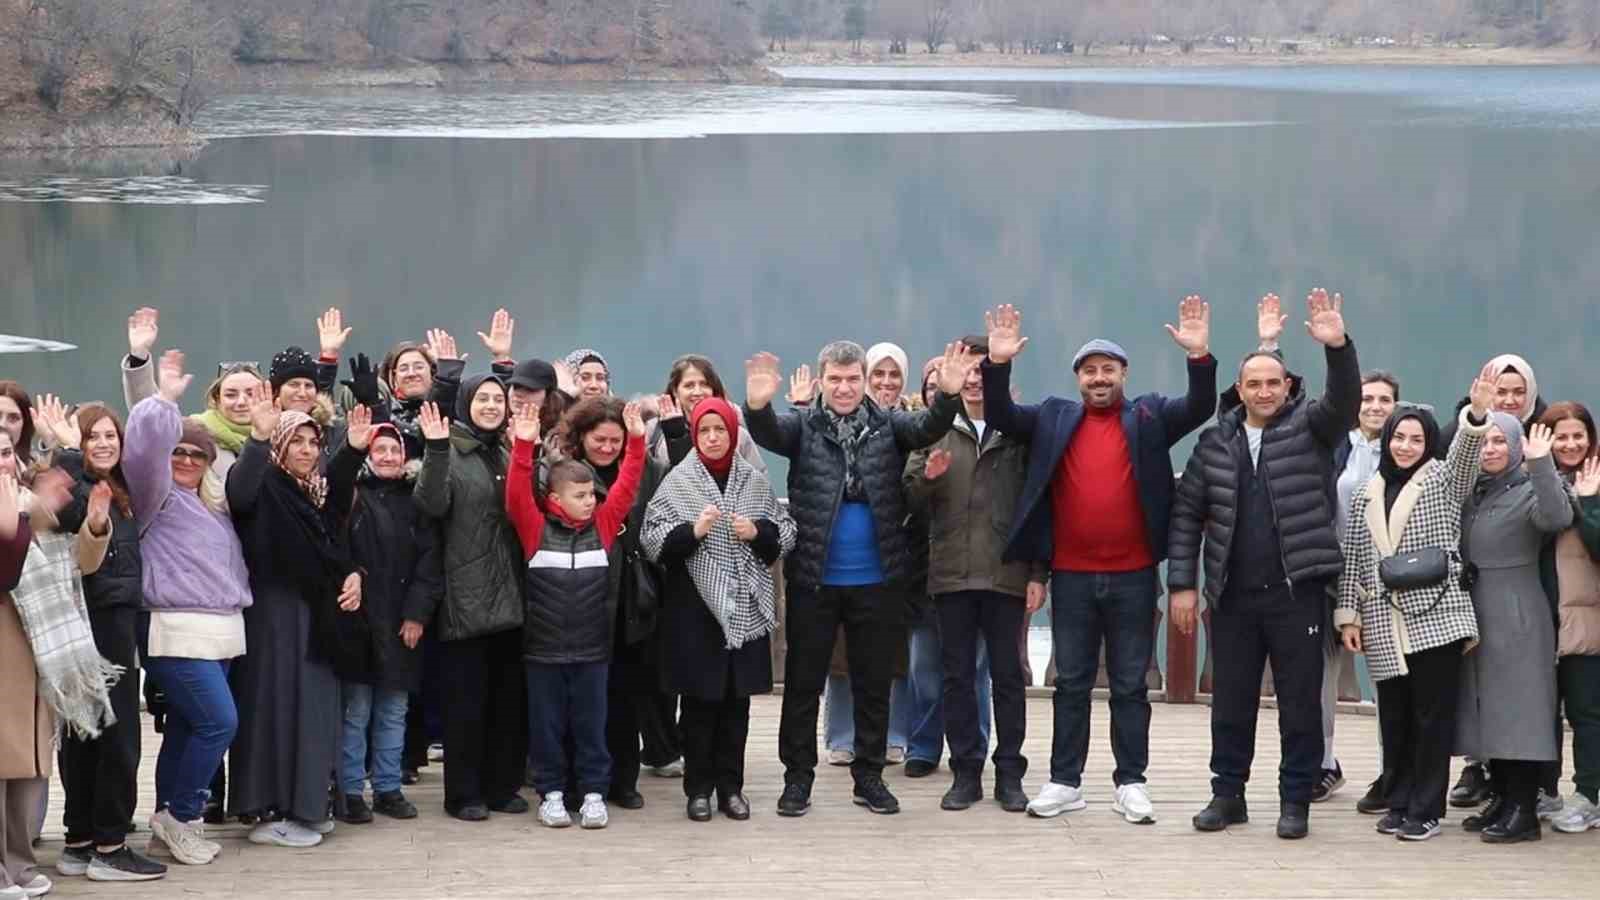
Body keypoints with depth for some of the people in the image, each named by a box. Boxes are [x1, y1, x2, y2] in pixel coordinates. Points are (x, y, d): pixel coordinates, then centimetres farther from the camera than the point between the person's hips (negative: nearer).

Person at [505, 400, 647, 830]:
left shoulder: (603, 525, 3)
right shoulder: (536, 528, -3)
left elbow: (627, 486, 0)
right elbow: (517, 494, -14)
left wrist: (636, 441, -9)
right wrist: (524, 447, -24)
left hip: (592, 648, 1)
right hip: (543, 649, -1)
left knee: (591, 724, 8)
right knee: (547, 725, 7)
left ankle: (594, 792, 15)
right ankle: (551, 793, 17)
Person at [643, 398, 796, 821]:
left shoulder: (755, 482, 7)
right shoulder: (678, 482, -2)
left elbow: (786, 534, 12)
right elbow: (652, 539, -5)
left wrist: (758, 532, -8)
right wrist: (692, 531, -20)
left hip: (745, 607, 3)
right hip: (695, 607, -3)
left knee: (737, 700, 7)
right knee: (699, 700, 1)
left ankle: (731, 786, 16)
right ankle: (698, 788, 9)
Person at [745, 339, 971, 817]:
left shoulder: (887, 425, 2)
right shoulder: (804, 425, -1)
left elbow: (928, 427, -15)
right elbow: (769, 433, -20)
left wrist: (948, 396, -36)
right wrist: (758, 406, -43)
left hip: (876, 580, 1)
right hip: (813, 579, -1)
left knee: (873, 683, 10)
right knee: (803, 681, 7)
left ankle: (869, 776, 20)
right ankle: (797, 777, 15)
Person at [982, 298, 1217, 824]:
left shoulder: (1149, 417, 3)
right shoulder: (1054, 418, 7)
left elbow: (1201, 408, -8)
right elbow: (1001, 416, 1)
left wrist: (1199, 357, -24)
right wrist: (998, 364, -14)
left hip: (1133, 577, -1)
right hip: (1071, 577, 1)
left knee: (1130, 685, 7)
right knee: (1071, 683, 9)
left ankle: (1131, 784, 13)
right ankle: (1065, 782, 15)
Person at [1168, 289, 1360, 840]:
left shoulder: (1309, 427, 2)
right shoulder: (1215, 442, 8)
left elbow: (1345, 402, -19)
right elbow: (1186, 514, 9)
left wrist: (1338, 348, -35)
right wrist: (1182, 584, 4)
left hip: (1297, 592, -3)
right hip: (1232, 595, 3)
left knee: (1300, 702, 2)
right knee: (1231, 701, 10)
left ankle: (1295, 801, 12)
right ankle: (1228, 794, 22)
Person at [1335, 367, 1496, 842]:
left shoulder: (1444, 480, 4)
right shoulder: (1366, 496, 13)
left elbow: (1466, 454, -17)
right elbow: (1353, 560, 13)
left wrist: (1476, 413, -36)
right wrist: (1348, 615, 7)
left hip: (1436, 619, -3)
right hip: (1385, 625, 3)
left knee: (1433, 717, -2)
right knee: (1394, 718, 7)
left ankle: (1426, 810, 5)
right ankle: (1398, 803, 17)